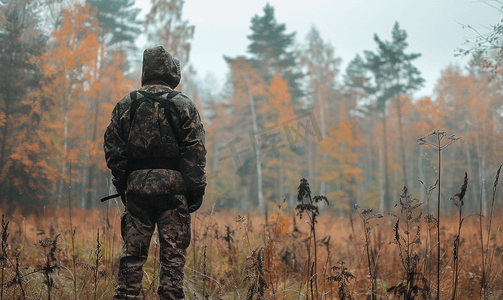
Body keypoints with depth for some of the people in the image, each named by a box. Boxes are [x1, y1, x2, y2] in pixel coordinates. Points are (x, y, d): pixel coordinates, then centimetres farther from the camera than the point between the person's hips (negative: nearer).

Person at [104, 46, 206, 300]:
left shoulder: (125, 104, 6)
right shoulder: (183, 105, -2)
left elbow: (113, 149, 7)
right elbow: (195, 152, -6)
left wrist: (121, 184, 14)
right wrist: (197, 190, -1)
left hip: (136, 186, 3)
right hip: (172, 187, -2)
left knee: (133, 250, 9)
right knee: (173, 252, 2)